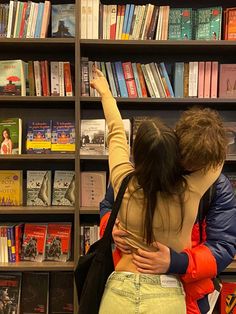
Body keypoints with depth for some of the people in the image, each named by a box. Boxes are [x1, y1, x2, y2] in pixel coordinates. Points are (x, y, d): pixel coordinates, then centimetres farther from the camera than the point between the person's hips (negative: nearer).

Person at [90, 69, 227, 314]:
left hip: (120, 292, 1)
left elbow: (116, 132, 2)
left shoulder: (124, 184, -15)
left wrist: (105, 93, 17)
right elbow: (218, 155, 0)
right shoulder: (190, 192, -19)